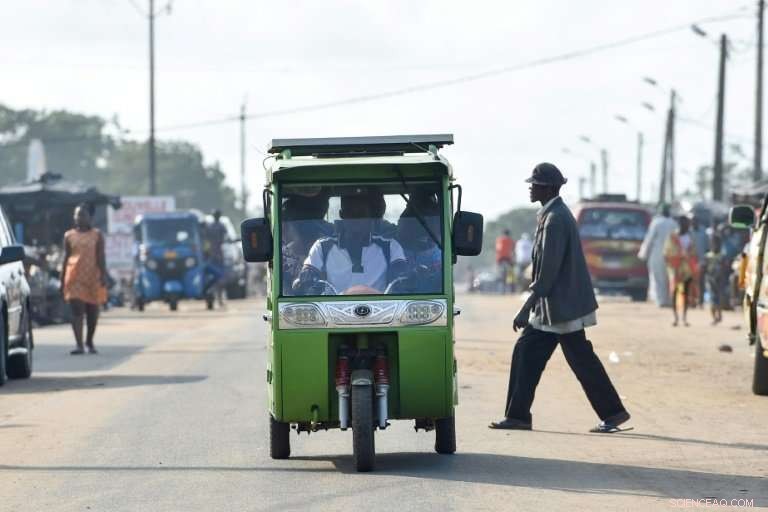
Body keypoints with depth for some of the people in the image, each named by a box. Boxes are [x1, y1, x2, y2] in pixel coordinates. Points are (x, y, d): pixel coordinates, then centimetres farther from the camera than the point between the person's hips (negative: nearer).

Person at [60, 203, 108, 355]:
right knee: (77, 311, -10)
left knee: (92, 311, 7)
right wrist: (62, 280, 7)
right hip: (75, 277, 0)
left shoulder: (97, 235, 5)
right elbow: (66, 258, 10)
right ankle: (79, 345, -17)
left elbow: (101, 257, 1)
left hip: (93, 277, 0)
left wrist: (103, 275, -11)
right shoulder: (69, 236, 9)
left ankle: (89, 342, 25)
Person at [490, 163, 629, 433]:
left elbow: (548, 271, -22)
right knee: (525, 352, 8)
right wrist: (531, 308, 21)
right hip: (550, 309, 10)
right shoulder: (551, 215, 12)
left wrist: (526, 309, -19)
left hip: (562, 307, -10)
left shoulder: (556, 219, -19)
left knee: (582, 360, -4)